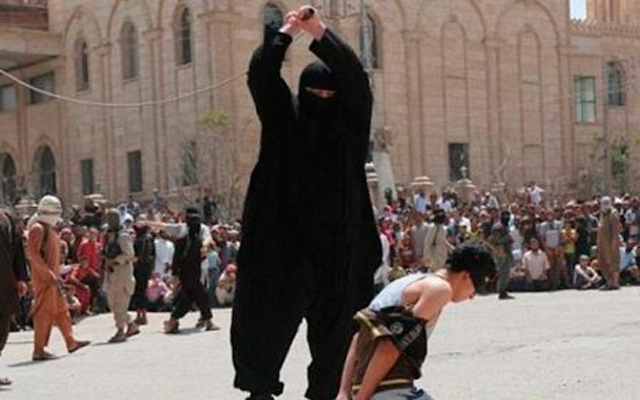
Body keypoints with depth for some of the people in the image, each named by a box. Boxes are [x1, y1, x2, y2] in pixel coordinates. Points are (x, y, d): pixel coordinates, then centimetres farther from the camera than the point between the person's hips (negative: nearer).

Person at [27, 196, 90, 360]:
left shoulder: (49, 229, 18)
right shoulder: (37, 228, -13)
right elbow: (32, 254, -21)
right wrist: (48, 273, -24)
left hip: (52, 276, 10)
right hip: (44, 277, -10)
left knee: (61, 309, 15)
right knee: (45, 312, -8)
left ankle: (71, 342, 23)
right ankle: (39, 350, -4)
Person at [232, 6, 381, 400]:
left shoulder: (349, 120, 5)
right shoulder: (285, 116, 6)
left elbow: (355, 78, -11)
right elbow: (260, 76, -6)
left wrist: (321, 33, -20)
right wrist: (286, 33, -11)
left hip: (337, 239, 1)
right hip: (286, 237, -1)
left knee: (333, 319, 6)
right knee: (272, 310, -5)